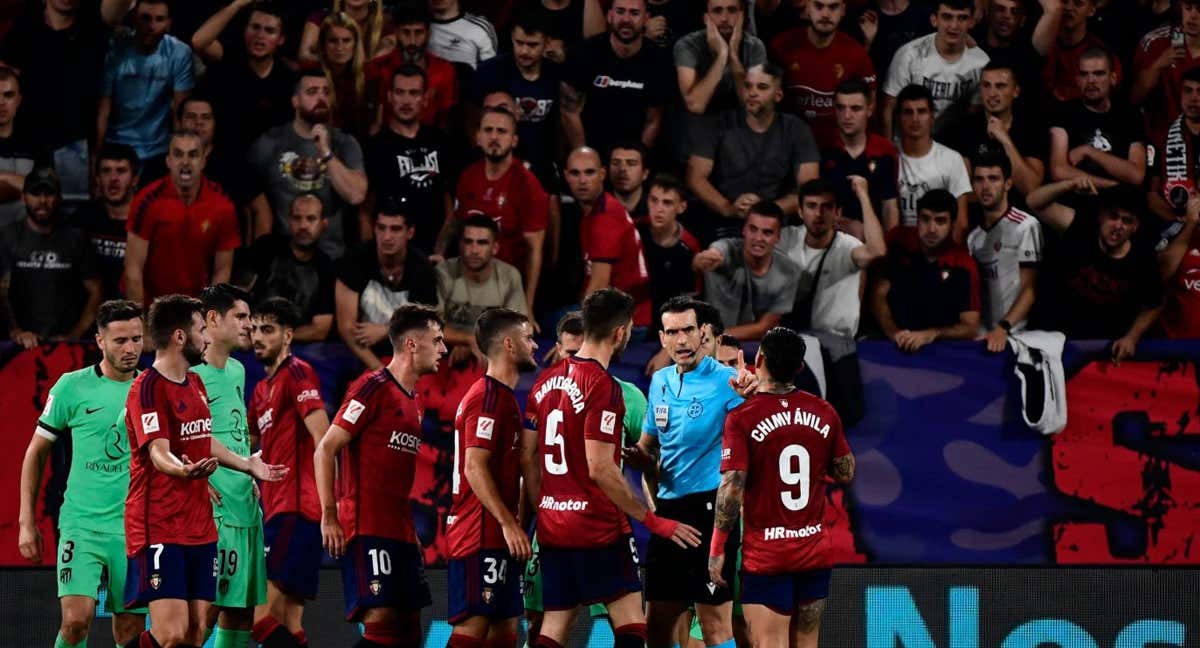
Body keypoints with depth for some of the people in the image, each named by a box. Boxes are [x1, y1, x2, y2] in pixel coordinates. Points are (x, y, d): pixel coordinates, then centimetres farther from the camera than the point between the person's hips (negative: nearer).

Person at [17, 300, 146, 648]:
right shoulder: (72, 387, -2)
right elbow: (36, 452, 6)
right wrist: (27, 521, 3)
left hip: (135, 529, 3)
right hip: (82, 524, -3)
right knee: (77, 618, -18)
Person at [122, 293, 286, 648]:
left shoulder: (195, 383, 16)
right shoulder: (148, 388, -13)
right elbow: (158, 453, -25)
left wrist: (248, 465, 41)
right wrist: (183, 470, -46)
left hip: (199, 526, 9)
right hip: (160, 528, -9)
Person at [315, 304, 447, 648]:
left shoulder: (415, 402, 19)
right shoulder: (374, 388, -8)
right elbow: (325, 450, -12)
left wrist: (411, 529, 18)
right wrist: (329, 516, -17)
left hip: (400, 530, 9)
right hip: (367, 528, -9)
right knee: (381, 619, -18)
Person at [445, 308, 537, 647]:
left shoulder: (501, 396, 20)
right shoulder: (490, 397, -12)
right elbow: (475, 468, -20)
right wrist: (508, 524, -23)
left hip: (494, 539, 11)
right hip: (482, 539, -11)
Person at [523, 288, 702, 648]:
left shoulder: (546, 381, 9)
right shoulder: (603, 387, -15)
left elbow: (527, 458, 12)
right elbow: (600, 470, -19)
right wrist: (653, 521, -12)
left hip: (552, 527, 8)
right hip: (598, 527, -8)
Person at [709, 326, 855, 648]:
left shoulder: (742, 418, -12)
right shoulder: (824, 413, 2)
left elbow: (732, 489, -16)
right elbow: (846, 473, 11)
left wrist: (717, 549, -8)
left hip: (765, 555, -5)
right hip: (815, 550, 5)